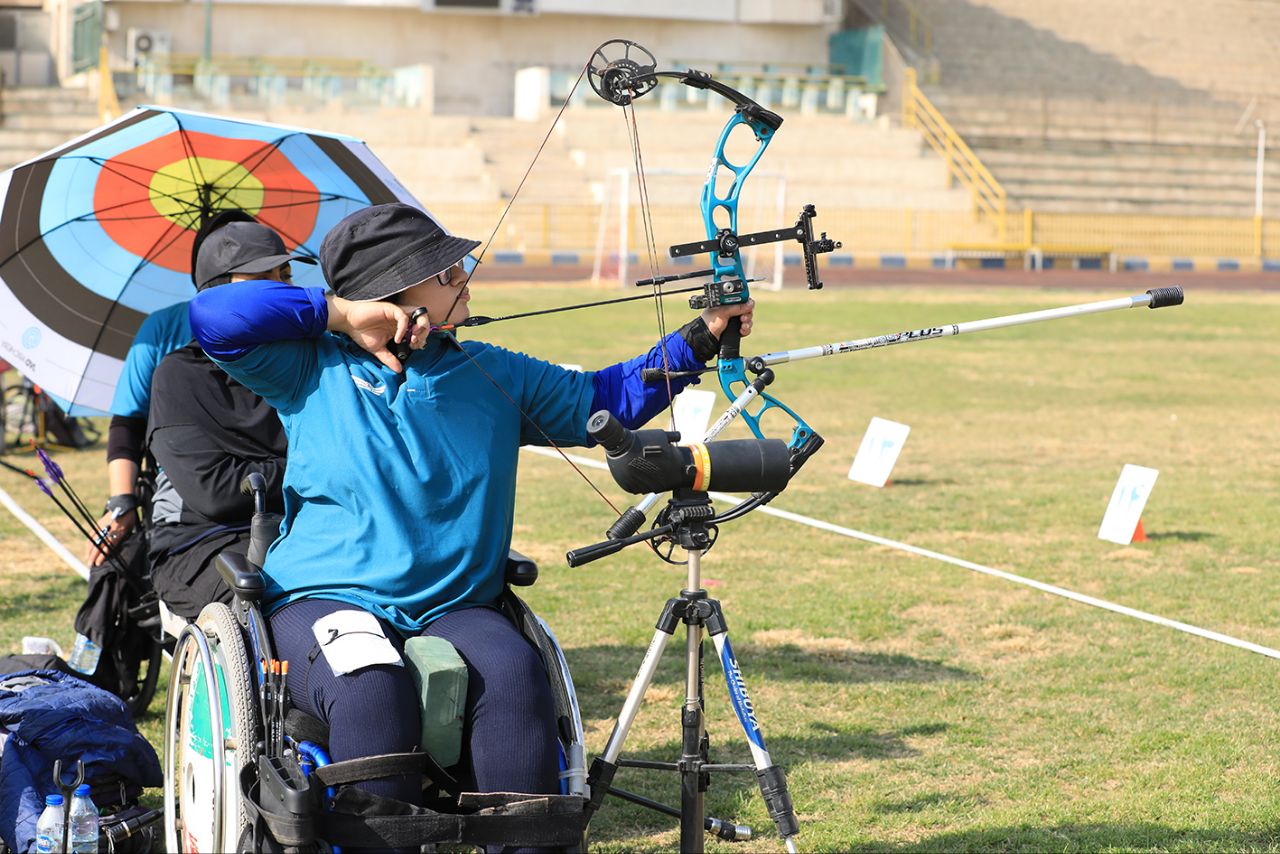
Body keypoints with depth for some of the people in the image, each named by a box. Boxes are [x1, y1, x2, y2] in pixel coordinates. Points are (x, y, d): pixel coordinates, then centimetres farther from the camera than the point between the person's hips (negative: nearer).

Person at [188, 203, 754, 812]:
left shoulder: (495, 377, 14)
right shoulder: (315, 370, 5)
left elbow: (602, 400, 21)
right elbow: (213, 316, -5)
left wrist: (698, 340, 12)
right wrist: (339, 313, -6)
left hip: (452, 607, 3)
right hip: (324, 601, -3)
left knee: (514, 676, -30)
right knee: (372, 690, -36)